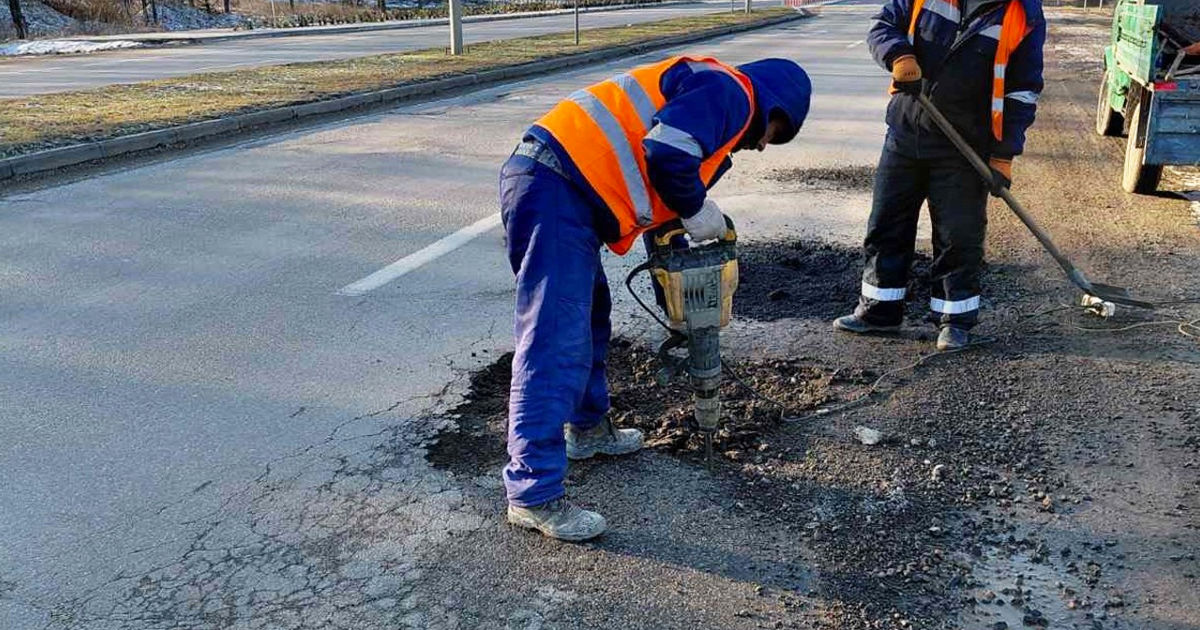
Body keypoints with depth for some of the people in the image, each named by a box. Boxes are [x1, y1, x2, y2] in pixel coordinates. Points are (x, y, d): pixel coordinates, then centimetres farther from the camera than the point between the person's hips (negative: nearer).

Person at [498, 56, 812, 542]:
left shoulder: (707, 92, 30)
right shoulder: (728, 89, -1)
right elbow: (666, 153, -20)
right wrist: (696, 210, -2)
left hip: (549, 185, 11)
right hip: (554, 189, -11)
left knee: (589, 312, 25)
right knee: (555, 345, -11)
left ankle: (588, 429, 42)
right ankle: (534, 496, -7)